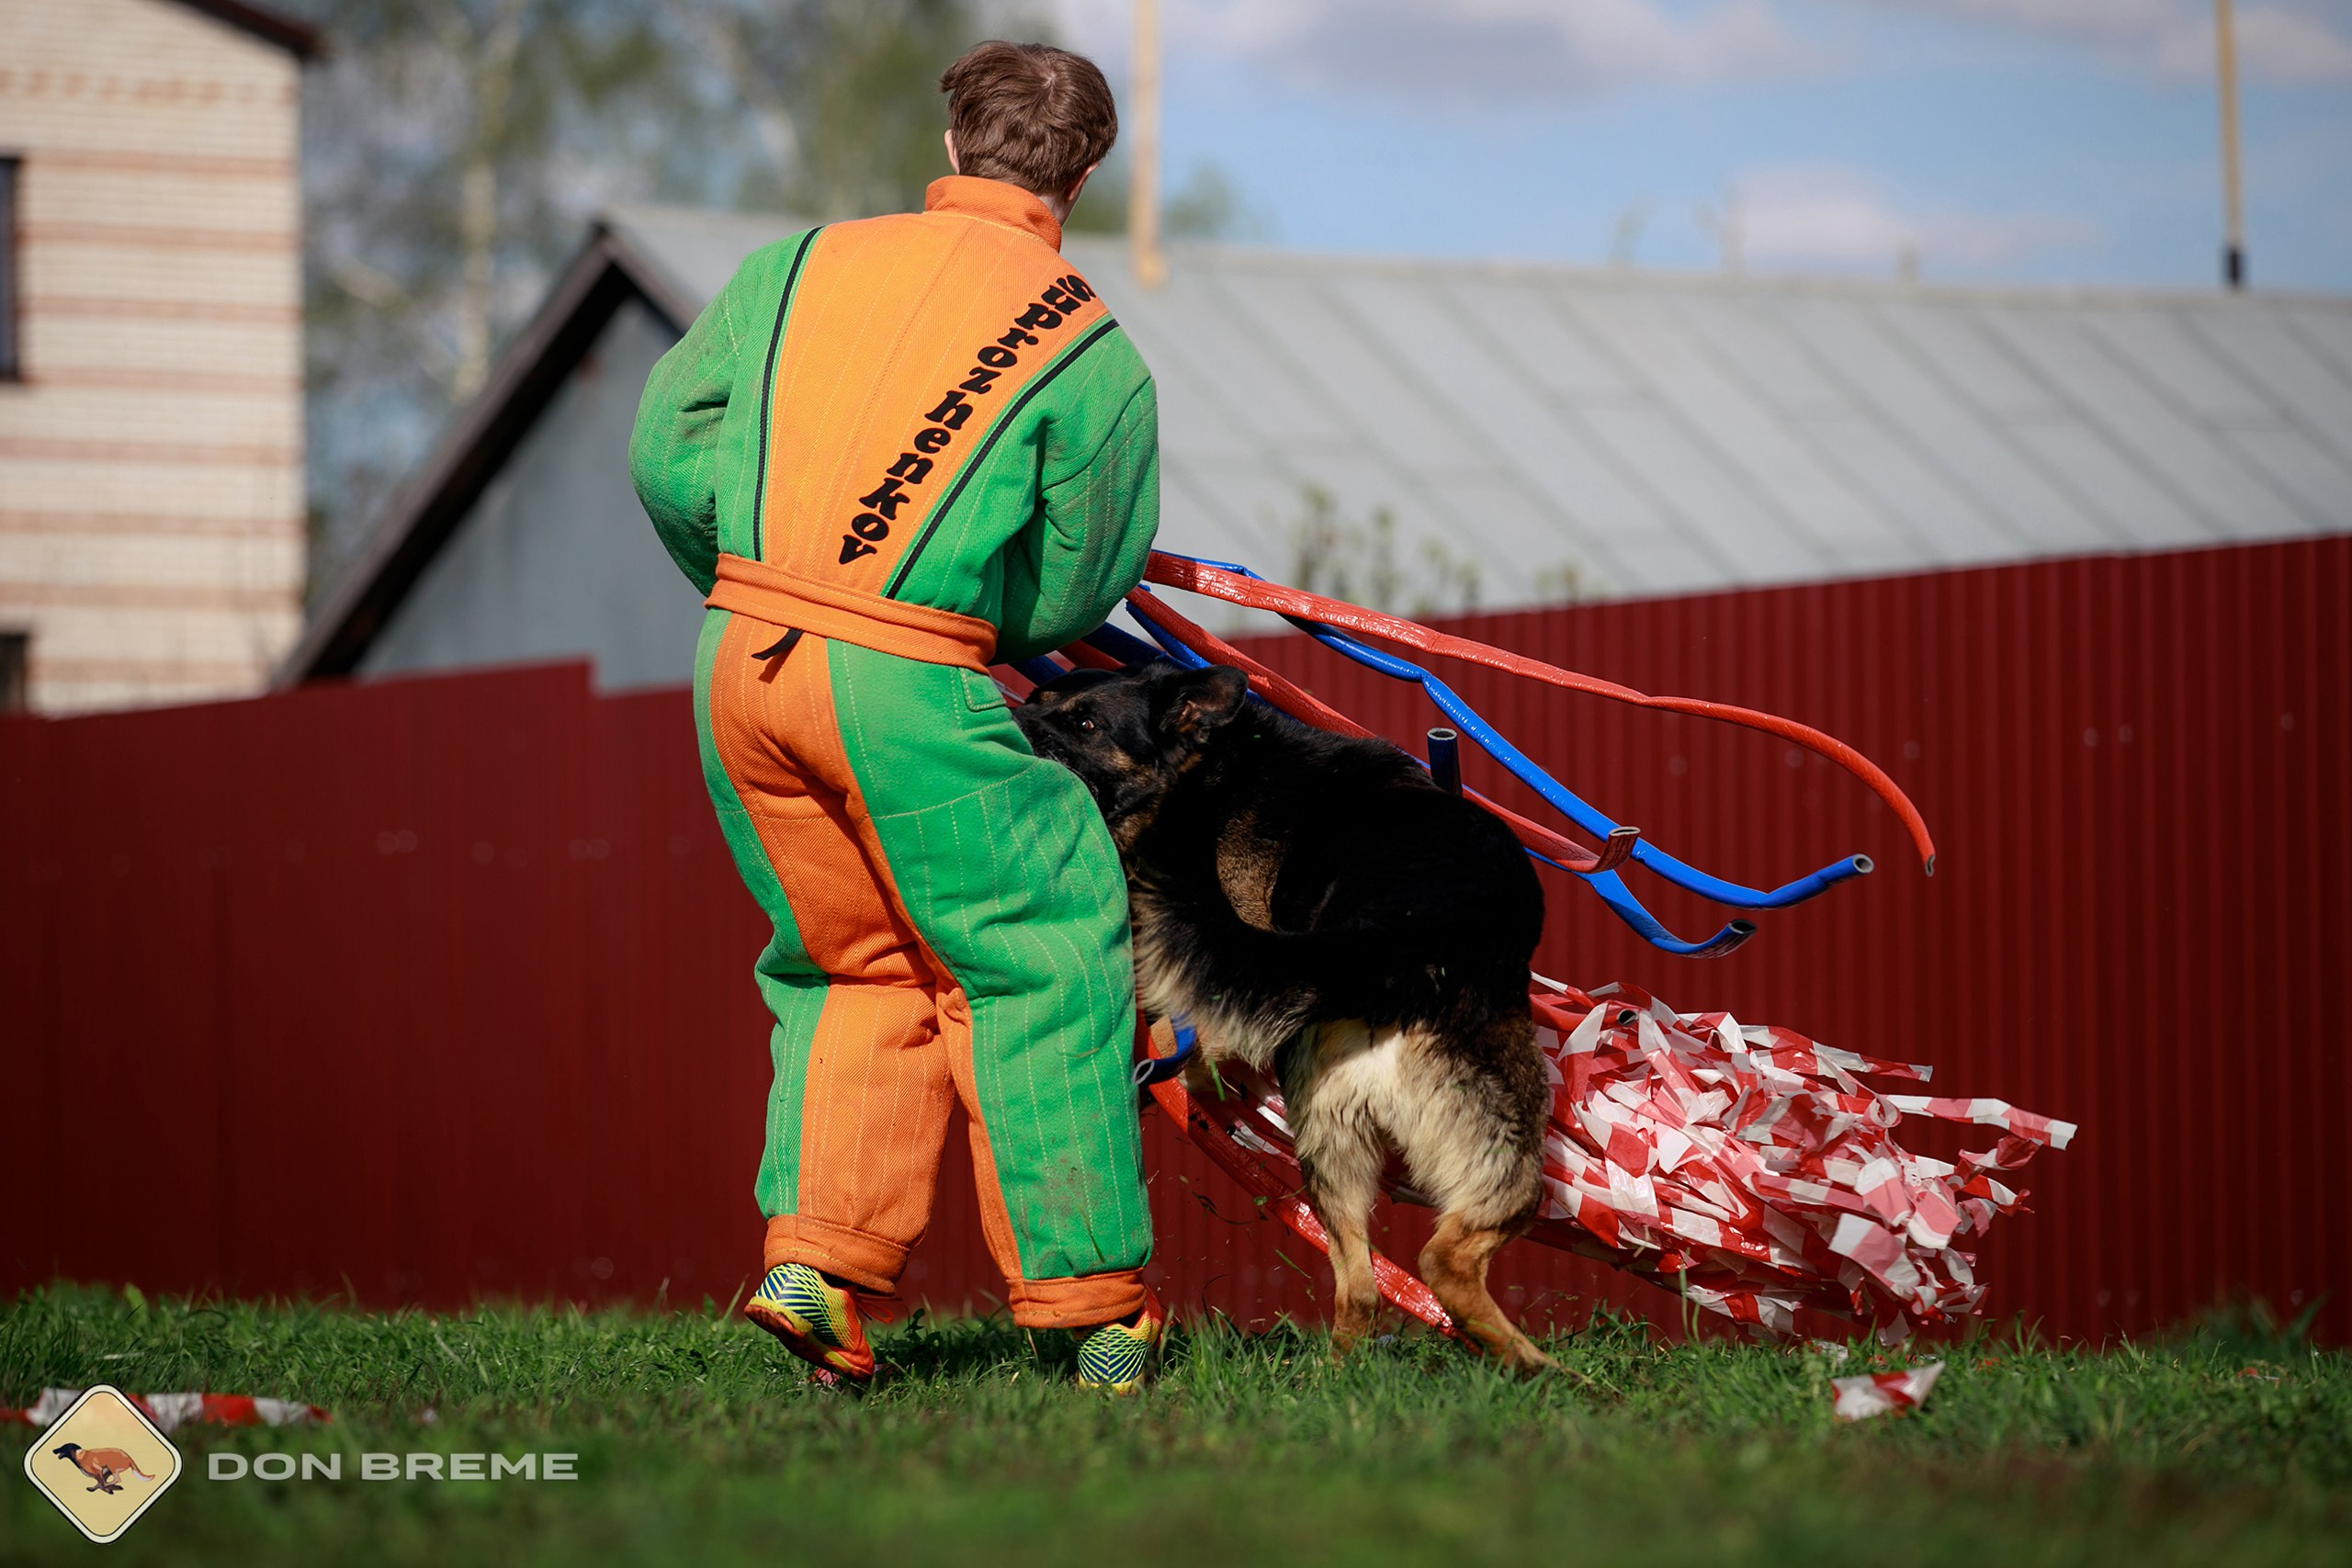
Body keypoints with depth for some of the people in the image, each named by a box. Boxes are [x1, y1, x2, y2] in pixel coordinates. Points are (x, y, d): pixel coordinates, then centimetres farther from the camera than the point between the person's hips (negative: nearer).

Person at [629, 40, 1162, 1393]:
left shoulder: (800, 264, 9)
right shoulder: (1092, 354, 0)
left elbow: (668, 453, 9)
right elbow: (1073, 593, 3)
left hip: (740, 660, 5)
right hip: (906, 687, -4)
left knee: (856, 966, 21)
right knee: (1038, 970, 9)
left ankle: (817, 1257, 10)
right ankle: (1092, 1306, 12)